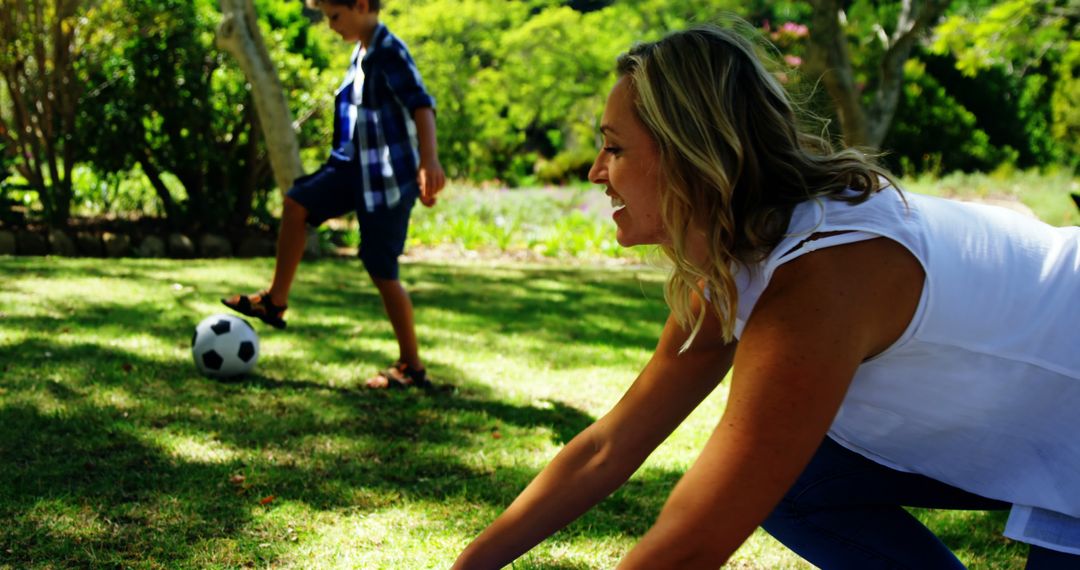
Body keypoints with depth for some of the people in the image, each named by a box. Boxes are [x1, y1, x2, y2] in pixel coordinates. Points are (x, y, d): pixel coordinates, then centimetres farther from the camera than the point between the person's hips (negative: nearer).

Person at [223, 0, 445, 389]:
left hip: (389, 178, -9)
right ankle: (276, 300, 14)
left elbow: (421, 104, -29)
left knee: (382, 272, -3)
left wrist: (429, 161, -42)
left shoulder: (388, 51, -17)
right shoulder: (362, 53, 12)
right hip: (354, 167, 9)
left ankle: (411, 366, 9)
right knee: (296, 202, 4)